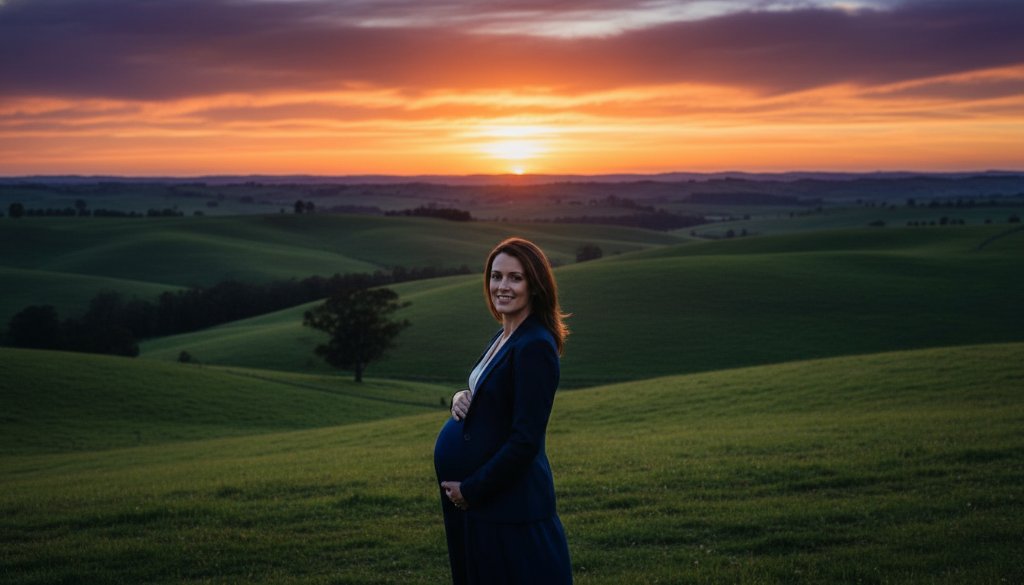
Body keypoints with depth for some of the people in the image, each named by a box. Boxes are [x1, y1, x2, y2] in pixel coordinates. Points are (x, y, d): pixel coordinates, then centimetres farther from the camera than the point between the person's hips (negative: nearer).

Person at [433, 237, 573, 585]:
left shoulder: (535, 346, -18)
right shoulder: (503, 337, 10)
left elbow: (525, 441, -21)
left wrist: (471, 490, -15)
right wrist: (461, 399, -1)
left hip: (511, 504, -9)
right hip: (483, 501, 9)